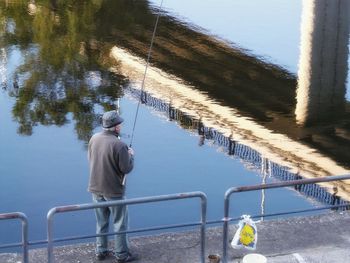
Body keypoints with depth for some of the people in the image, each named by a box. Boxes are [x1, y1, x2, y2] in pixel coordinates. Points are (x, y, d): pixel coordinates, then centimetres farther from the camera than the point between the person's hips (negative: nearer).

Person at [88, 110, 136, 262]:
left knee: (101, 222, 19)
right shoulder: (119, 145, -24)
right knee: (119, 223, 9)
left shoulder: (94, 139, -4)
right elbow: (126, 168, -18)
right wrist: (131, 155, 1)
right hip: (113, 190, -6)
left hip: (96, 188, 6)